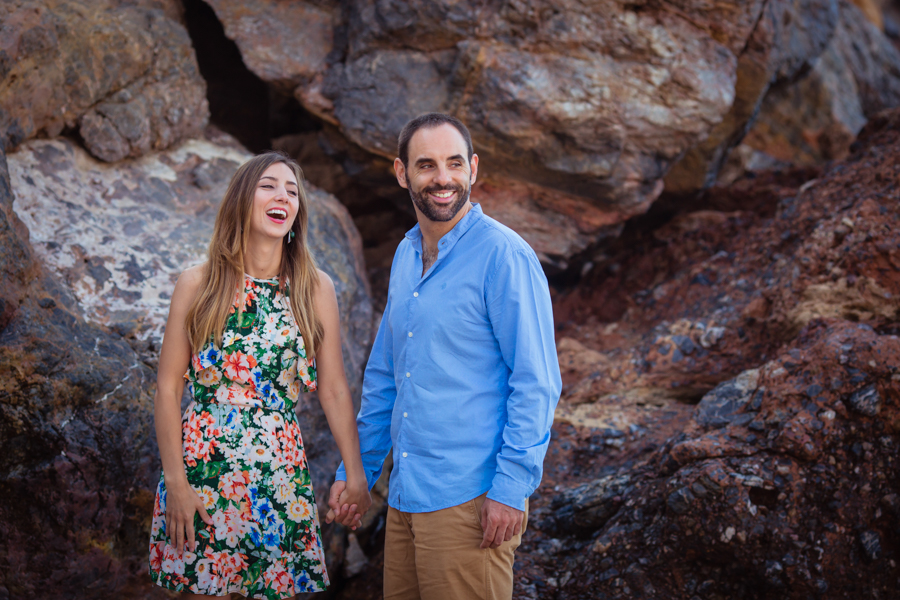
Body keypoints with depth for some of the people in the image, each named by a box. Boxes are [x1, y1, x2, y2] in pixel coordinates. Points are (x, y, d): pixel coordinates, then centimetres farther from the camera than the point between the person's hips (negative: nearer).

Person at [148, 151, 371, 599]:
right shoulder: (198, 284, 0)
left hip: (281, 471, 1)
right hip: (203, 468, -1)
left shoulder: (315, 289, 3)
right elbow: (168, 386, -1)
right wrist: (175, 480, -7)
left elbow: (334, 391, 4)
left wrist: (356, 475, 1)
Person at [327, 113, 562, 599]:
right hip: (405, 495, 7)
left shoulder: (504, 256, -11)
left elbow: (537, 383, -14)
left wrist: (511, 487, -17)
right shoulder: (406, 255, 13)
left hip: (470, 499, -7)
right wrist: (356, 469, 17)